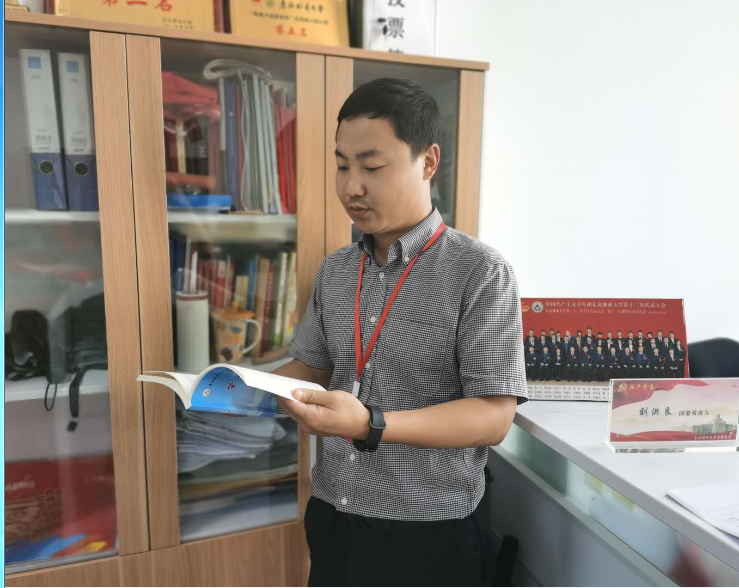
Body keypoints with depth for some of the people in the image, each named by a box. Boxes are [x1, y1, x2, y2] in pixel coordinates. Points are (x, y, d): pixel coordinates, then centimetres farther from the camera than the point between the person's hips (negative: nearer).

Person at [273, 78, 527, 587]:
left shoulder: (481, 272, -16)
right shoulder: (336, 270, 3)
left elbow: (493, 417, -19)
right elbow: (313, 365, 10)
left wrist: (370, 426, -30)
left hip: (429, 531, -5)